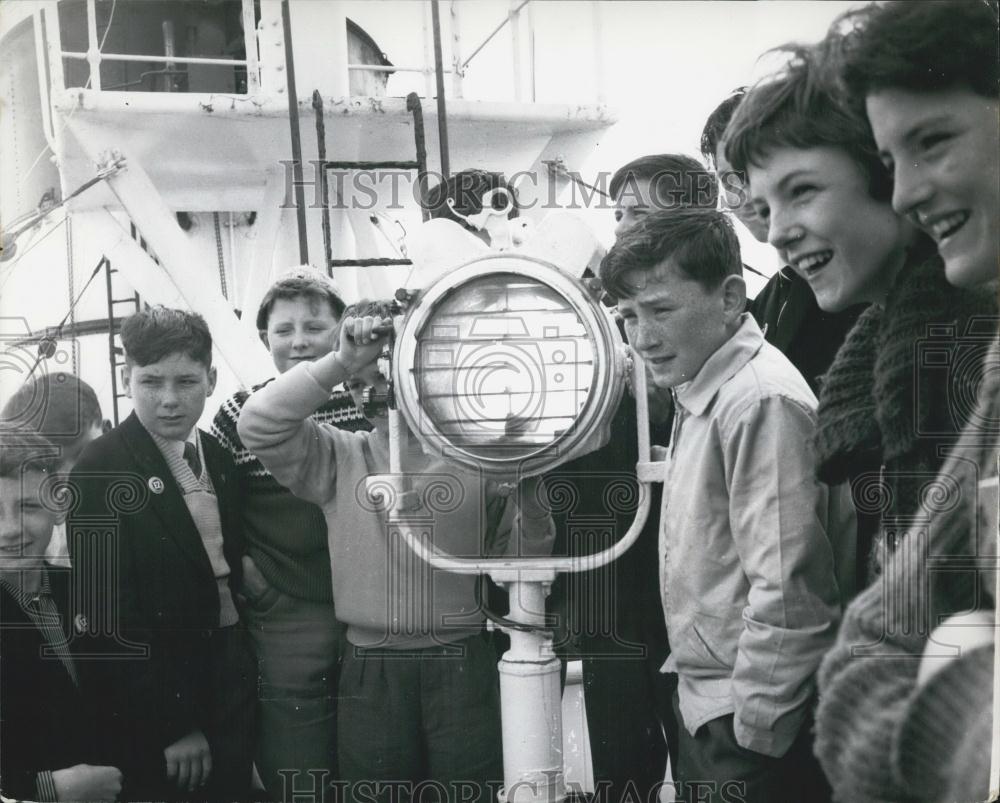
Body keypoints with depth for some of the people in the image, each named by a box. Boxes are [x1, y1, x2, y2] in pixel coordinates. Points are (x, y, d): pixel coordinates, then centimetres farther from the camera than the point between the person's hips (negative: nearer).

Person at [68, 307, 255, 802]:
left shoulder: (219, 457, 4)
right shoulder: (101, 473, -16)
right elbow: (105, 617, -18)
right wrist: (172, 725, -17)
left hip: (232, 681, 6)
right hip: (154, 707, -6)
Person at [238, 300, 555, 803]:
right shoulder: (338, 457, 4)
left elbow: (521, 559, 9)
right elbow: (258, 426, -11)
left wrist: (529, 491, -11)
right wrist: (340, 361, -17)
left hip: (462, 668, 0)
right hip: (371, 671, 1)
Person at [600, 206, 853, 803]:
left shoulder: (762, 402, -21)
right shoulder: (698, 392, 8)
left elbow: (788, 596, -24)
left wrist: (752, 732, -18)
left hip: (752, 735, -8)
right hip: (706, 709, 9)